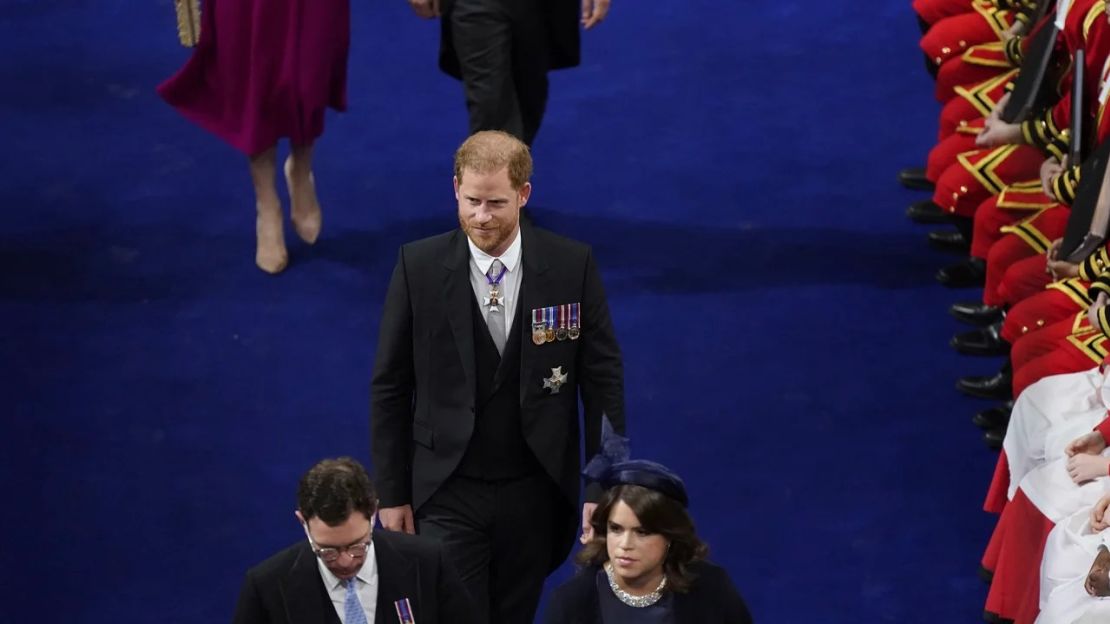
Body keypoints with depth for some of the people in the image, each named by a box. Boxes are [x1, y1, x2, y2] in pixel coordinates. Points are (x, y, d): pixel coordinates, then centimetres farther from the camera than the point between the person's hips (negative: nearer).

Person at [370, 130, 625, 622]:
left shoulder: (573, 266, -6)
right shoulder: (419, 267, -7)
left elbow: (604, 379, -1)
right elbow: (390, 386, 0)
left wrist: (604, 488, -3)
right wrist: (392, 493, 0)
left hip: (535, 492, 1)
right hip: (449, 492, -1)